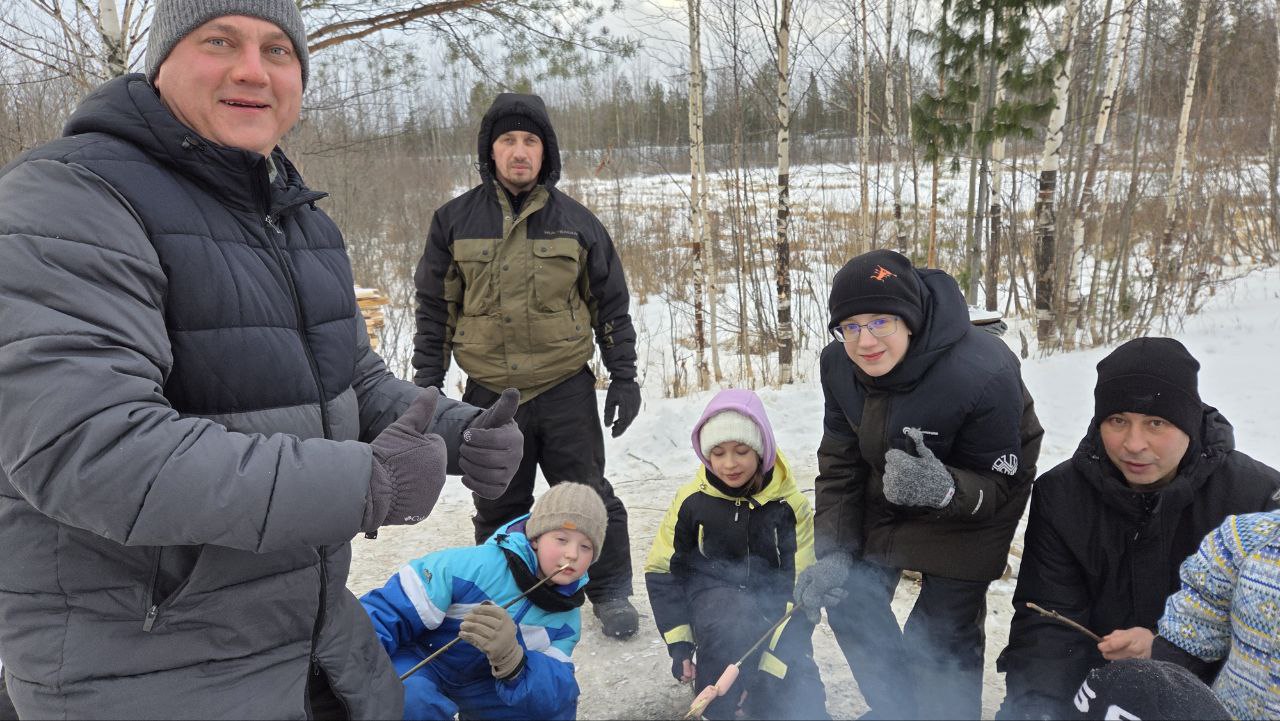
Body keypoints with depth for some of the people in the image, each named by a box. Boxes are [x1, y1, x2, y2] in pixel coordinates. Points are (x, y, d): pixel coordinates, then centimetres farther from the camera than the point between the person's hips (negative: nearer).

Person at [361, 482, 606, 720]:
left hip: (482, 686, 5)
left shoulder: (566, 619, -12)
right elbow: (387, 611, -27)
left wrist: (511, 659, -45)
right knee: (409, 698, -37)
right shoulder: (472, 566, -30)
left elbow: (553, 696, -25)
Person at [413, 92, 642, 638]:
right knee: (499, 509, 14)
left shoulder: (575, 221, 0)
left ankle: (611, 593, 29)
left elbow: (611, 306, 6)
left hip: (566, 392, -1)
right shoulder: (455, 221, 1)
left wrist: (624, 379, 3)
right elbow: (435, 310, 5)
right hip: (489, 395, 1)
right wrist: (426, 387, 2)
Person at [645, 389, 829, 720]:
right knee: (733, 627, -37)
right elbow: (662, 571, 1)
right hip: (712, 594, 0)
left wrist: (776, 659, -20)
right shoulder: (692, 500, -8)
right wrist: (679, 643, -7)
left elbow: (802, 585, -9)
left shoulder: (790, 505, -8)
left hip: (771, 605, 1)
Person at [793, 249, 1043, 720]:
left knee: (941, 633, -7)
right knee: (851, 602, 10)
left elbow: (999, 484, -23)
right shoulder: (838, 364, -20)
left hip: (970, 504, -5)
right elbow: (840, 463, -9)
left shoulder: (983, 376, -36)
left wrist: (943, 490, -45)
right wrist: (834, 553, -15)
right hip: (886, 487, 5)